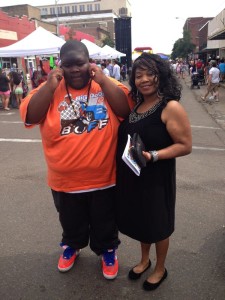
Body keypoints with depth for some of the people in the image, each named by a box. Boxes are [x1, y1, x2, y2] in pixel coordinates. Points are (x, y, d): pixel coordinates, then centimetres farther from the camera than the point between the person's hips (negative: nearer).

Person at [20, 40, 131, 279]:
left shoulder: (107, 84, -4)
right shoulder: (49, 87, -4)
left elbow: (126, 110, -16)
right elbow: (29, 117, -14)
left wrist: (102, 80, -20)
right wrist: (50, 86, -20)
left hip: (103, 177, 0)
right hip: (64, 179, 1)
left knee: (105, 223, 21)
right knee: (71, 222, 26)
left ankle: (108, 250, 49)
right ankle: (72, 246, 56)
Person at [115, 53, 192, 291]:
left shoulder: (170, 107, -18)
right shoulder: (135, 105, 4)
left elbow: (185, 145, -19)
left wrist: (152, 156, -29)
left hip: (156, 178, -6)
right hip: (131, 176, 7)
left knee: (157, 224, 14)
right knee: (140, 220, 23)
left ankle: (160, 269, 41)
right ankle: (144, 260, 49)